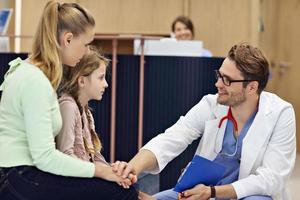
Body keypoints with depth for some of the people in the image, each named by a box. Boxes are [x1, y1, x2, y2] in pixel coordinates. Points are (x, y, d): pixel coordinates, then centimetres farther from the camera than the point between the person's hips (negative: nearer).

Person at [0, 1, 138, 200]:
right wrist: (98, 170, -12)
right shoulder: (36, 81, -18)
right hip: (18, 183, -10)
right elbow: (45, 157, -21)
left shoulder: (31, 72, 12)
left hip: (22, 175, 10)